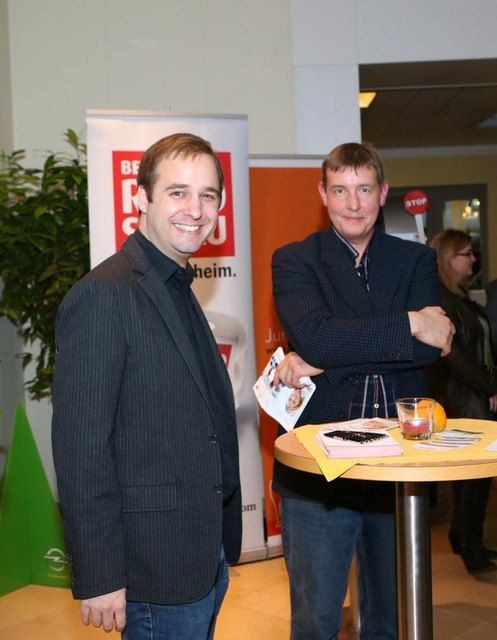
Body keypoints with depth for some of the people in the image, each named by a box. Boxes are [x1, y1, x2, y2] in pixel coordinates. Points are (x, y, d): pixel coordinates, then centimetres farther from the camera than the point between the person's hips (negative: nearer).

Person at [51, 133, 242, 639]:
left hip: (209, 554, 9)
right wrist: (98, 577, -19)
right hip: (155, 566, -9)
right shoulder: (101, 296, -17)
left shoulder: (178, 292, 13)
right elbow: (80, 448, -20)